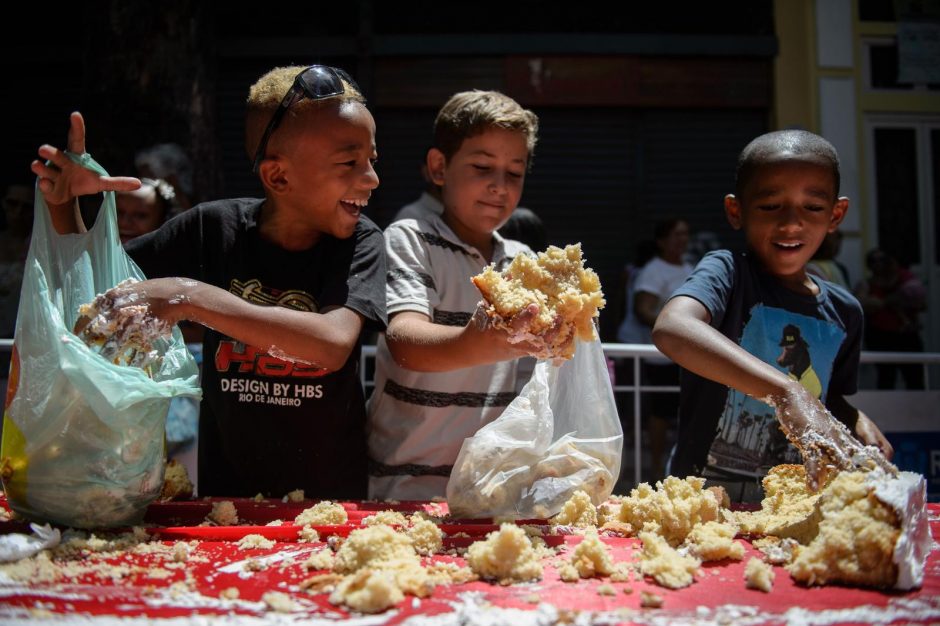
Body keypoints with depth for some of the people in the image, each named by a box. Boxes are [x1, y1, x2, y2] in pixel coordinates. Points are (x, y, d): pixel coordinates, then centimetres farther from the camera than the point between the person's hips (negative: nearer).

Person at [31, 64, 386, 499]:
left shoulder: (359, 242, -9)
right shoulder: (216, 227, -3)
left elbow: (334, 344, -26)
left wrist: (194, 298, -31)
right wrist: (64, 202, -10)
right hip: (225, 488, 1)